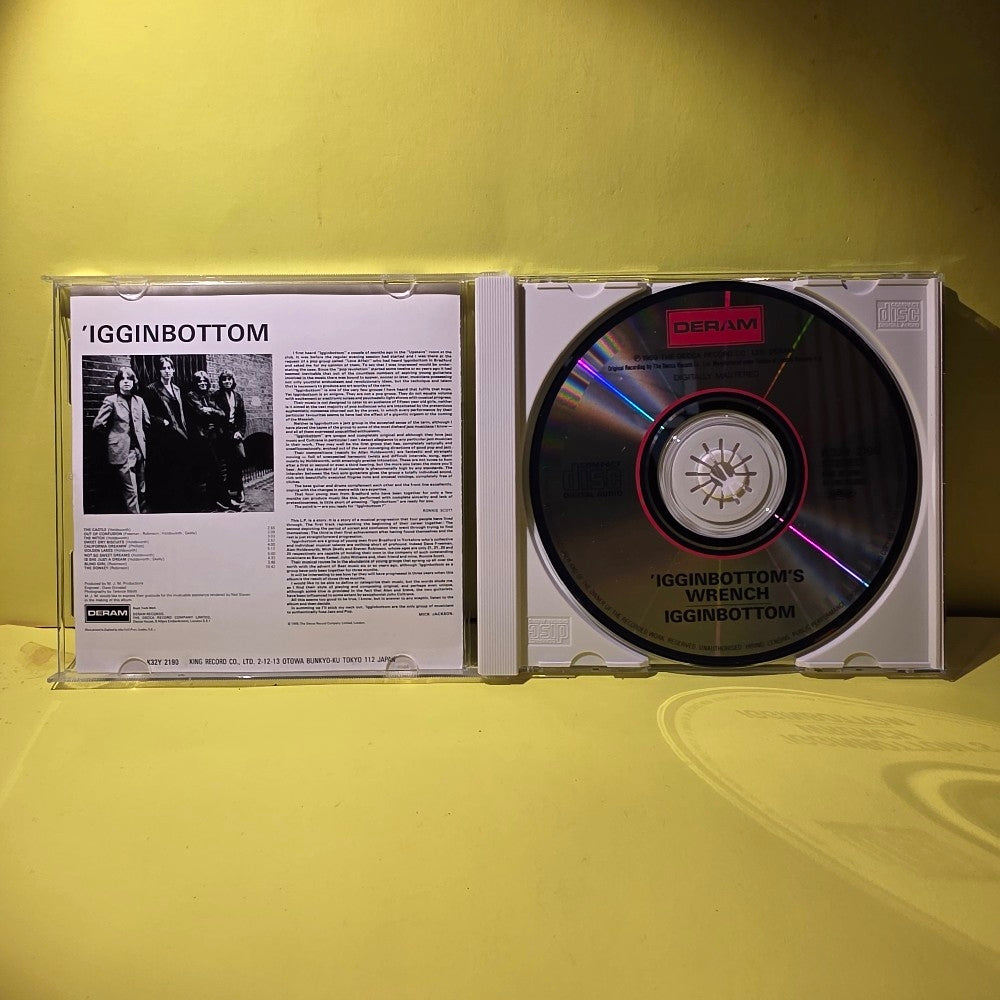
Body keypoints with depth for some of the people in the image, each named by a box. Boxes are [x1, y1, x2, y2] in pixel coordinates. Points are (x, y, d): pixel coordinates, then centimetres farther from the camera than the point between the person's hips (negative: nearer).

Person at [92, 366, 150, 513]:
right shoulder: (110, 401, -4)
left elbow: (147, 423, 22)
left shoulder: (139, 400, 11)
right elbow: (98, 424, -6)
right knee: (130, 492, -7)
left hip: (139, 450, 5)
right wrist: (115, 431, 7)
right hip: (122, 452, -5)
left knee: (142, 490, 10)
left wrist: (139, 434, 14)